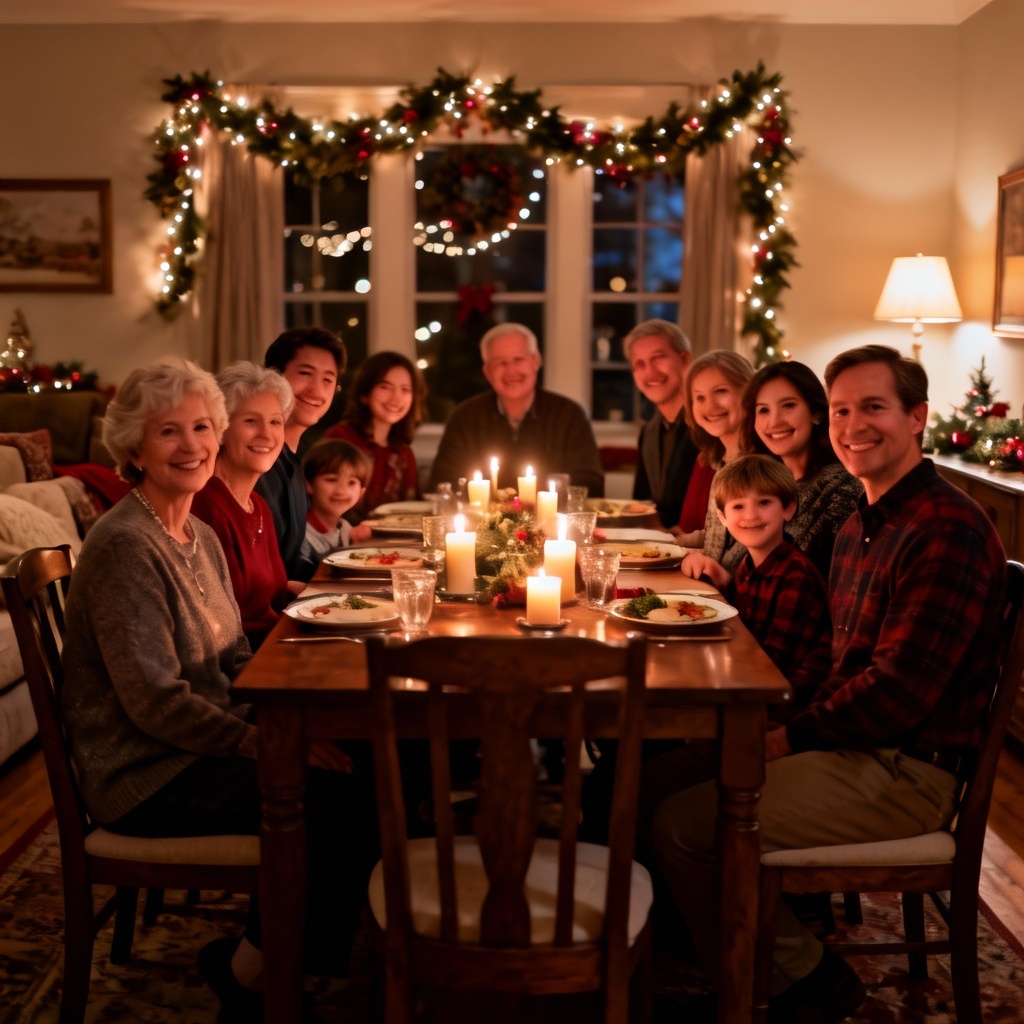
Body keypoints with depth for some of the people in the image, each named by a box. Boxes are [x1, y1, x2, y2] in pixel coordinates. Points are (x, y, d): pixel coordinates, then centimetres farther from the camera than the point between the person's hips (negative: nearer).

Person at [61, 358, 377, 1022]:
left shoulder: (200, 537, 11)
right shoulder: (124, 545, -18)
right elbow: (153, 701, -21)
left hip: (208, 739, 9)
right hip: (145, 775, -9)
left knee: (369, 761, -8)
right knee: (347, 801, -21)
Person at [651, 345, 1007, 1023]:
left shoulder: (949, 529, -19)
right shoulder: (861, 526, 14)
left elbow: (899, 691, -24)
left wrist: (790, 738, -15)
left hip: (905, 771, -10)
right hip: (854, 744, 10)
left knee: (684, 825, -19)